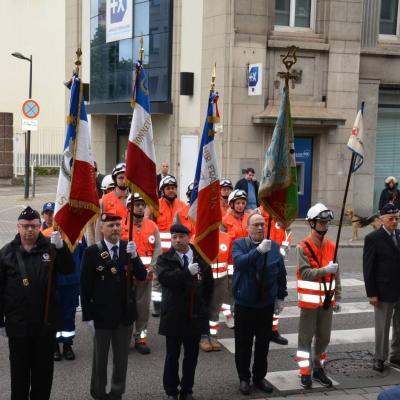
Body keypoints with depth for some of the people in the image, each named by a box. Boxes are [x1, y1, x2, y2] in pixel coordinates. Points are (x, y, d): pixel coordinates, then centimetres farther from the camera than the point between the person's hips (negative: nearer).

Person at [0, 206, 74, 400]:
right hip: (17, 323, 0)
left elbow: (68, 269, -13)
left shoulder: (50, 248, -2)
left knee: (44, 369, 13)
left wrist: (61, 247, -30)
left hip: (45, 322, 0)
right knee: (19, 369, 12)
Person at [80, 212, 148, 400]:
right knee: (100, 358, 12)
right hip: (102, 314, -3)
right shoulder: (92, 252, -10)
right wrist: (88, 316, -10)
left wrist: (134, 256, -24)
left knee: (121, 357, 14)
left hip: (125, 313, 3)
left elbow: (142, 276, -8)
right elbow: (85, 287, -9)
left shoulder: (129, 248, 0)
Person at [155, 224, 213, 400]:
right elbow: (165, 278, -25)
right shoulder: (164, 259, -5)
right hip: (174, 315, -2)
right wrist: (187, 272, -32)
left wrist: (204, 305, 9)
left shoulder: (200, 259, 4)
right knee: (172, 356, 9)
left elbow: (209, 285, 14)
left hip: (195, 315, 3)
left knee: (192, 356, 11)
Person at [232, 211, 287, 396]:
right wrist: (259, 250, -37)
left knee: (263, 343, 13)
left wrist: (280, 297, 8)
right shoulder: (239, 244, -6)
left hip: (267, 304, 2)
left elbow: (281, 273, 8)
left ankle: (259, 376, 29)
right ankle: (244, 378, 23)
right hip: (244, 304, -2)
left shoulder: (274, 246, 1)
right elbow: (239, 261, -27)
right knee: (243, 344, 7)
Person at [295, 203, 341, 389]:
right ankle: (305, 373, 12)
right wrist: (325, 270, -28)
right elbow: (305, 272, -18)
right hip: (309, 301, -5)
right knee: (306, 337, 3)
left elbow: (336, 275, 9)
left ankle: (318, 369, 27)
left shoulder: (332, 247, 5)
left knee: (324, 337, 12)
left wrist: (337, 298, 8)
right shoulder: (303, 247, -11)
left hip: (327, 300, 5)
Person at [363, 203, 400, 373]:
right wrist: (371, 294, -13)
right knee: (382, 328, 6)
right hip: (384, 292, -5)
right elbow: (368, 268, -10)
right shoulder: (373, 238, -9)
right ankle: (380, 358, 21)